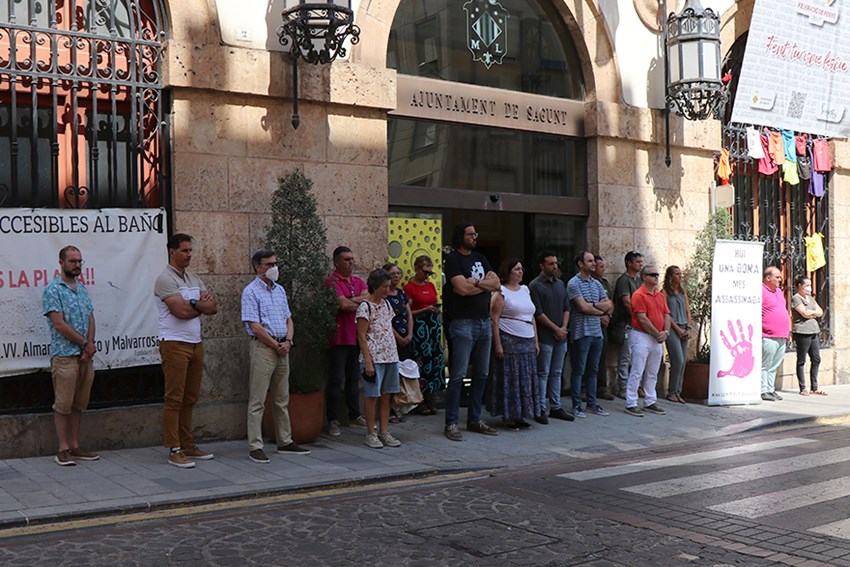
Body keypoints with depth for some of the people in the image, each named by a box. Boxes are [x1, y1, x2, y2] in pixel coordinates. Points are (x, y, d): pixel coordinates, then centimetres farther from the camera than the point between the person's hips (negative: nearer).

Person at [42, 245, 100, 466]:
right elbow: (59, 324, -13)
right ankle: (63, 450, 3)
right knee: (63, 405, -2)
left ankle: (75, 446, 17)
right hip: (64, 355, -7)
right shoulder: (53, 290, -7)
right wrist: (85, 343, -8)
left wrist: (90, 345, -5)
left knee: (79, 404, 11)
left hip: (85, 356, 7)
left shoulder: (82, 288, 16)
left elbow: (91, 319, 11)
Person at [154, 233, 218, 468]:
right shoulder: (165, 279, -8)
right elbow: (181, 311, -19)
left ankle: (187, 445, 19)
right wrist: (202, 304, 0)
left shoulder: (194, 279, 17)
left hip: (195, 343, 8)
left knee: (190, 398, 11)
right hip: (174, 343, -8)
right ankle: (174, 450, -3)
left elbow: (213, 308, 9)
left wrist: (194, 304, -11)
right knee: (174, 399, -6)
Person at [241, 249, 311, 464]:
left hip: (282, 348, 8)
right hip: (263, 348, -7)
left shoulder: (280, 290, 15)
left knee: (282, 399, 13)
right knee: (257, 401, -4)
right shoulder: (251, 292, -8)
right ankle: (255, 446, -1)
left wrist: (288, 341, -2)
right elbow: (255, 327, -14)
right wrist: (276, 346, -10)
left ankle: (285, 442, 21)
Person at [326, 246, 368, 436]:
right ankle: (333, 420, 3)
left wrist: (350, 301, -14)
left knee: (354, 378, 15)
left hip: (357, 336, 7)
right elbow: (343, 305, -19)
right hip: (339, 337, -7)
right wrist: (362, 305, -4)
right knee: (336, 379, -3)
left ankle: (355, 415, 25)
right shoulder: (332, 281, -8)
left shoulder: (358, 281, 14)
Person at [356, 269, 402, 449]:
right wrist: (368, 361, -16)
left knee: (387, 395, 8)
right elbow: (362, 336, -12)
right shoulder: (365, 307, -9)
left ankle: (384, 432, 15)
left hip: (390, 356, 7)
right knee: (373, 395, -1)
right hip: (374, 357, -7)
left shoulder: (386, 303, 12)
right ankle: (370, 434, 6)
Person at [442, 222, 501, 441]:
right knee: (458, 375, -7)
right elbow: (462, 288, -18)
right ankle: (451, 423, -2)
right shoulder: (453, 259, -5)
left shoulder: (480, 258, 16)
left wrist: (476, 282, -10)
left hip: (484, 322, 7)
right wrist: (486, 283, -2)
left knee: (481, 375, 11)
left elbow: (496, 284, 6)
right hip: (463, 323, -7)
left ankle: (474, 419, 20)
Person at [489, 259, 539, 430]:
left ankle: (519, 416, 16)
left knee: (526, 379, 8)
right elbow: (494, 319, -11)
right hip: (509, 341, -7)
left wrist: (536, 341, 14)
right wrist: (498, 344, -17)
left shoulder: (525, 290, 16)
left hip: (527, 342, 7)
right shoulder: (501, 292, -5)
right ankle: (508, 416, 5)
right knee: (509, 379, -3)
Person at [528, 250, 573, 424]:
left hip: (561, 336, 6)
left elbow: (567, 308, 14)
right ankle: (540, 410, 3)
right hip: (545, 337, -6)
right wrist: (556, 329, -11)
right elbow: (538, 313, -12)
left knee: (557, 373, 11)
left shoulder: (561, 284, 13)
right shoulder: (535, 285, -8)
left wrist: (564, 328, -2)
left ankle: (555, 407, 18)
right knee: (543, 374, -2)